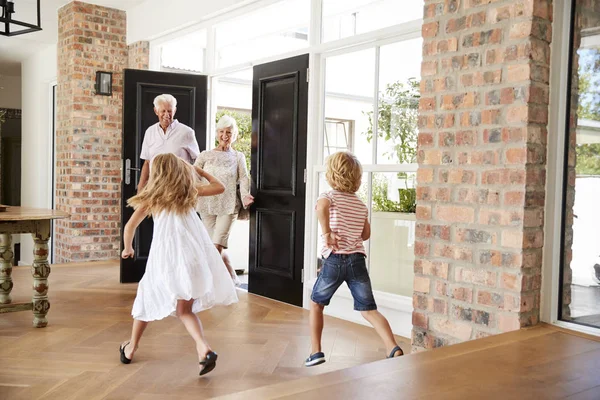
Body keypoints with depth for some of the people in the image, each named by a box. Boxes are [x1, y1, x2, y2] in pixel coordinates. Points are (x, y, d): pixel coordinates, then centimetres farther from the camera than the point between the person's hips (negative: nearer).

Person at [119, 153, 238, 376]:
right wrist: (199, 171, 41)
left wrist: (127, 249, 31)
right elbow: (219, 187, 29)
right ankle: (204, 348, -14)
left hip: (166, 257, -1)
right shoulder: (190, 190, 16)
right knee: (185, 309, 9)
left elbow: (130, 226, 14)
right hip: (193, 254, 1)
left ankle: (131, 349, 34)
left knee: (148, 296, 22)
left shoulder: (152, 197, 15)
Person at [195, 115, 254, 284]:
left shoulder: (238, 157, 7)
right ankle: (232, 279, 21)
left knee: (217, 246, -12)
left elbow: (243, 178, -4)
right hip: (207, 206, 2)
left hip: (228, 206, -2)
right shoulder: (205, 156, 8)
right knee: (217, 246, 6)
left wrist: (245, 196, -22)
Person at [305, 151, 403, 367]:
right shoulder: (361, 205, 16)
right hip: (357, 259, 4)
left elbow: (321, 207, -26)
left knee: (316, 303, 17)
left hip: (334, 260, -4)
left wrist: (327, 233, -20)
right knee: (369, 310, 4)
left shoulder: (329, 196, 0)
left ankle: (316, 352, 17)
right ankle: (394, 349, -13)